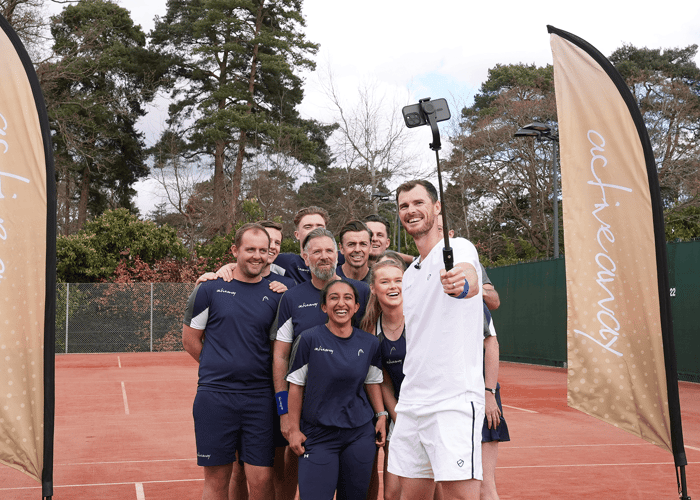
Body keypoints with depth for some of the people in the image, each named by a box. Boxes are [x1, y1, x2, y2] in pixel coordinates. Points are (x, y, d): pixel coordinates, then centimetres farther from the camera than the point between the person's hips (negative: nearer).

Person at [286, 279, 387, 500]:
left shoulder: (369, 343, 3)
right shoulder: (309, 339, -6)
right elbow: (296, 386, -2)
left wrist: (381, 415, 8)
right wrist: (294, 429, -2)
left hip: (360, 434, 3)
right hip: (317, 435, -3)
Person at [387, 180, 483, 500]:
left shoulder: (458, 248, -6)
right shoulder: (408, 274, 18)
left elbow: (470, 279, -31)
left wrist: (462, 283, -54)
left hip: (454, 399, -7)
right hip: (410, 402, 7)